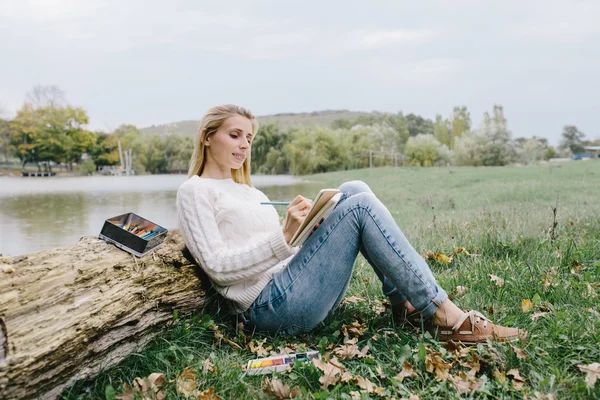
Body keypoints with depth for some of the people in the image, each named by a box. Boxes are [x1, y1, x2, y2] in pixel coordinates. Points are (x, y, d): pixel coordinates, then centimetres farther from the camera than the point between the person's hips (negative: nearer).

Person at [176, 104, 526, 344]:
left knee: (353, 191, -4)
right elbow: (219, 266, -12)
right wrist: (284, 236, -22)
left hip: (295, 289, 8)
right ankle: (447, 317, -17)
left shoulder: (248, 192, 25)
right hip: (273, 305, -8)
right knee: (360, 207, -19)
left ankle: (409, 303, -7)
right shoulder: (195, 191, 1)